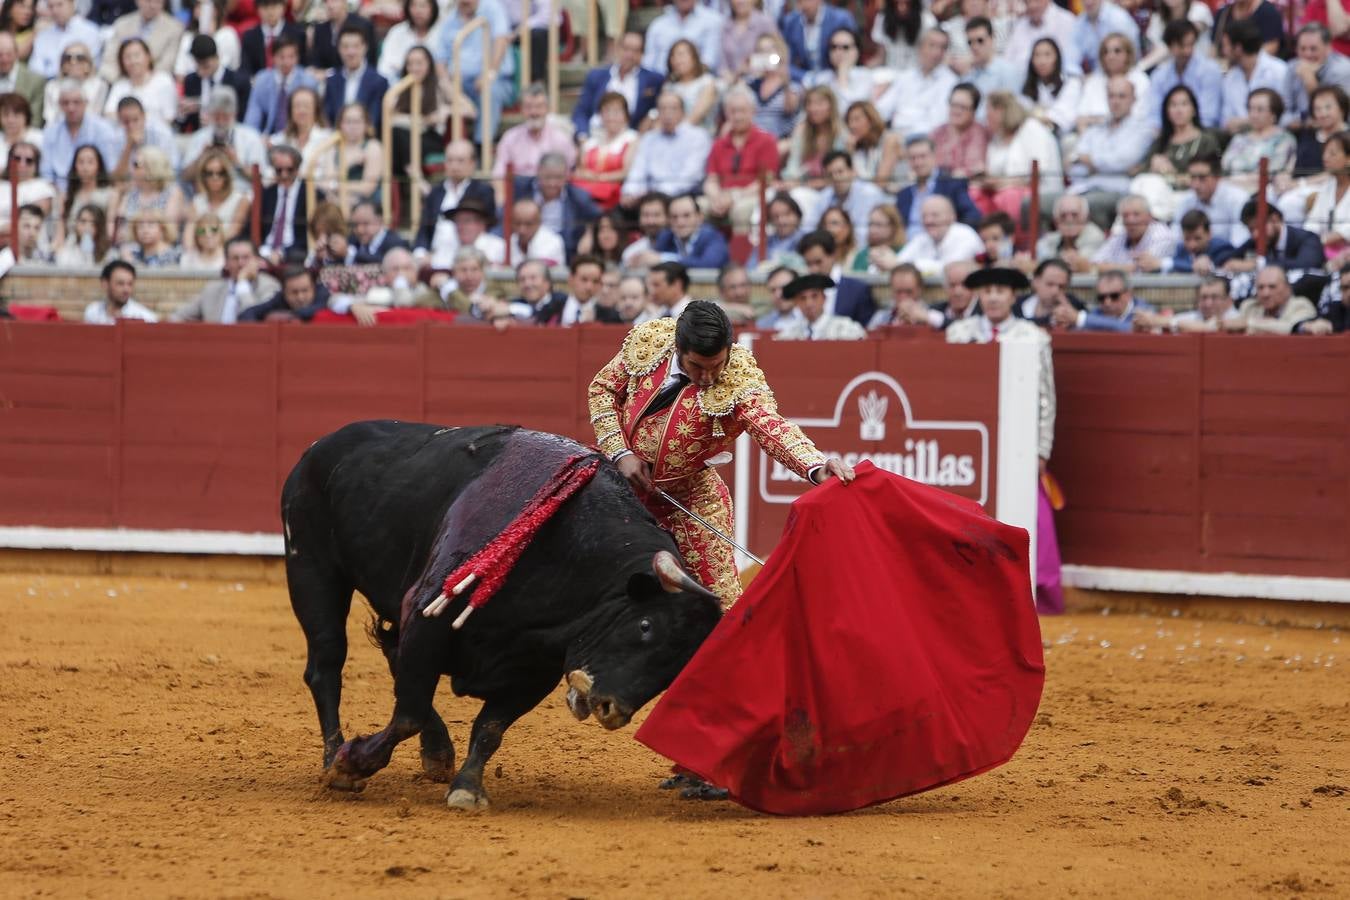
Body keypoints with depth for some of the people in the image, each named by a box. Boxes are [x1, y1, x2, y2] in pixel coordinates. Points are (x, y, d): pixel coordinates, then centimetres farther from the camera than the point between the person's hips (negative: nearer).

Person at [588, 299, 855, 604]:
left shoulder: (738, 380, -24)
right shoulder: (646, 343, -16)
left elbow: (772, 428, -39)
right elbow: (603, 388, -2)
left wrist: (816, 467, -59)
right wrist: (620, 453, -13)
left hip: (690, 497, -2)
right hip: (623, 482, 2)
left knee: (719, 594, -6)